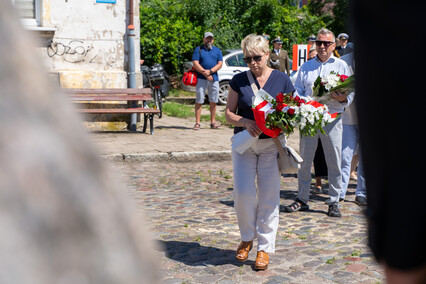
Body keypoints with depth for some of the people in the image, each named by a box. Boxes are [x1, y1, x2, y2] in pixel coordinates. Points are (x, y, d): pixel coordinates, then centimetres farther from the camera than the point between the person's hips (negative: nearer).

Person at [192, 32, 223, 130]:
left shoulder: (217, 50, 16)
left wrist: (210, 71, -10)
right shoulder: (198, 49, 7)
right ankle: (197, 123, -2)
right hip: (201, 78, -3)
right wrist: (205, 73, -12)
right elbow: (195, 64, -4)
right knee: (199, 101, -4)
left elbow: (220, 64, 5)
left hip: (214, 79, 3)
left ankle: (213, 122, 12)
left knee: (214, 101, 4)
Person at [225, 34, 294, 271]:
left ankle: (265, 247, 13)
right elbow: (229, 113, 4)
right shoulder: (239, 80, 3)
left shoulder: (282, 80, 1)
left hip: (272, 144, -1)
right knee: (243, 193, -6)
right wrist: (245, 122, -16)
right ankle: (247, 237, 20)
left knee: (268, 196, 1)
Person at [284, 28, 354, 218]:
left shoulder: (341, 65, 9)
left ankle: (334, 202, 10)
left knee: (334, 162, 0)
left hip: (331, 118, -2)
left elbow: (350, 94, 4)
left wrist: (343, 98, -19)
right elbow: (297, 91, 14)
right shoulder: (305, 67, 16)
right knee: (304, 160, 5)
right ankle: (302, 199, 15)